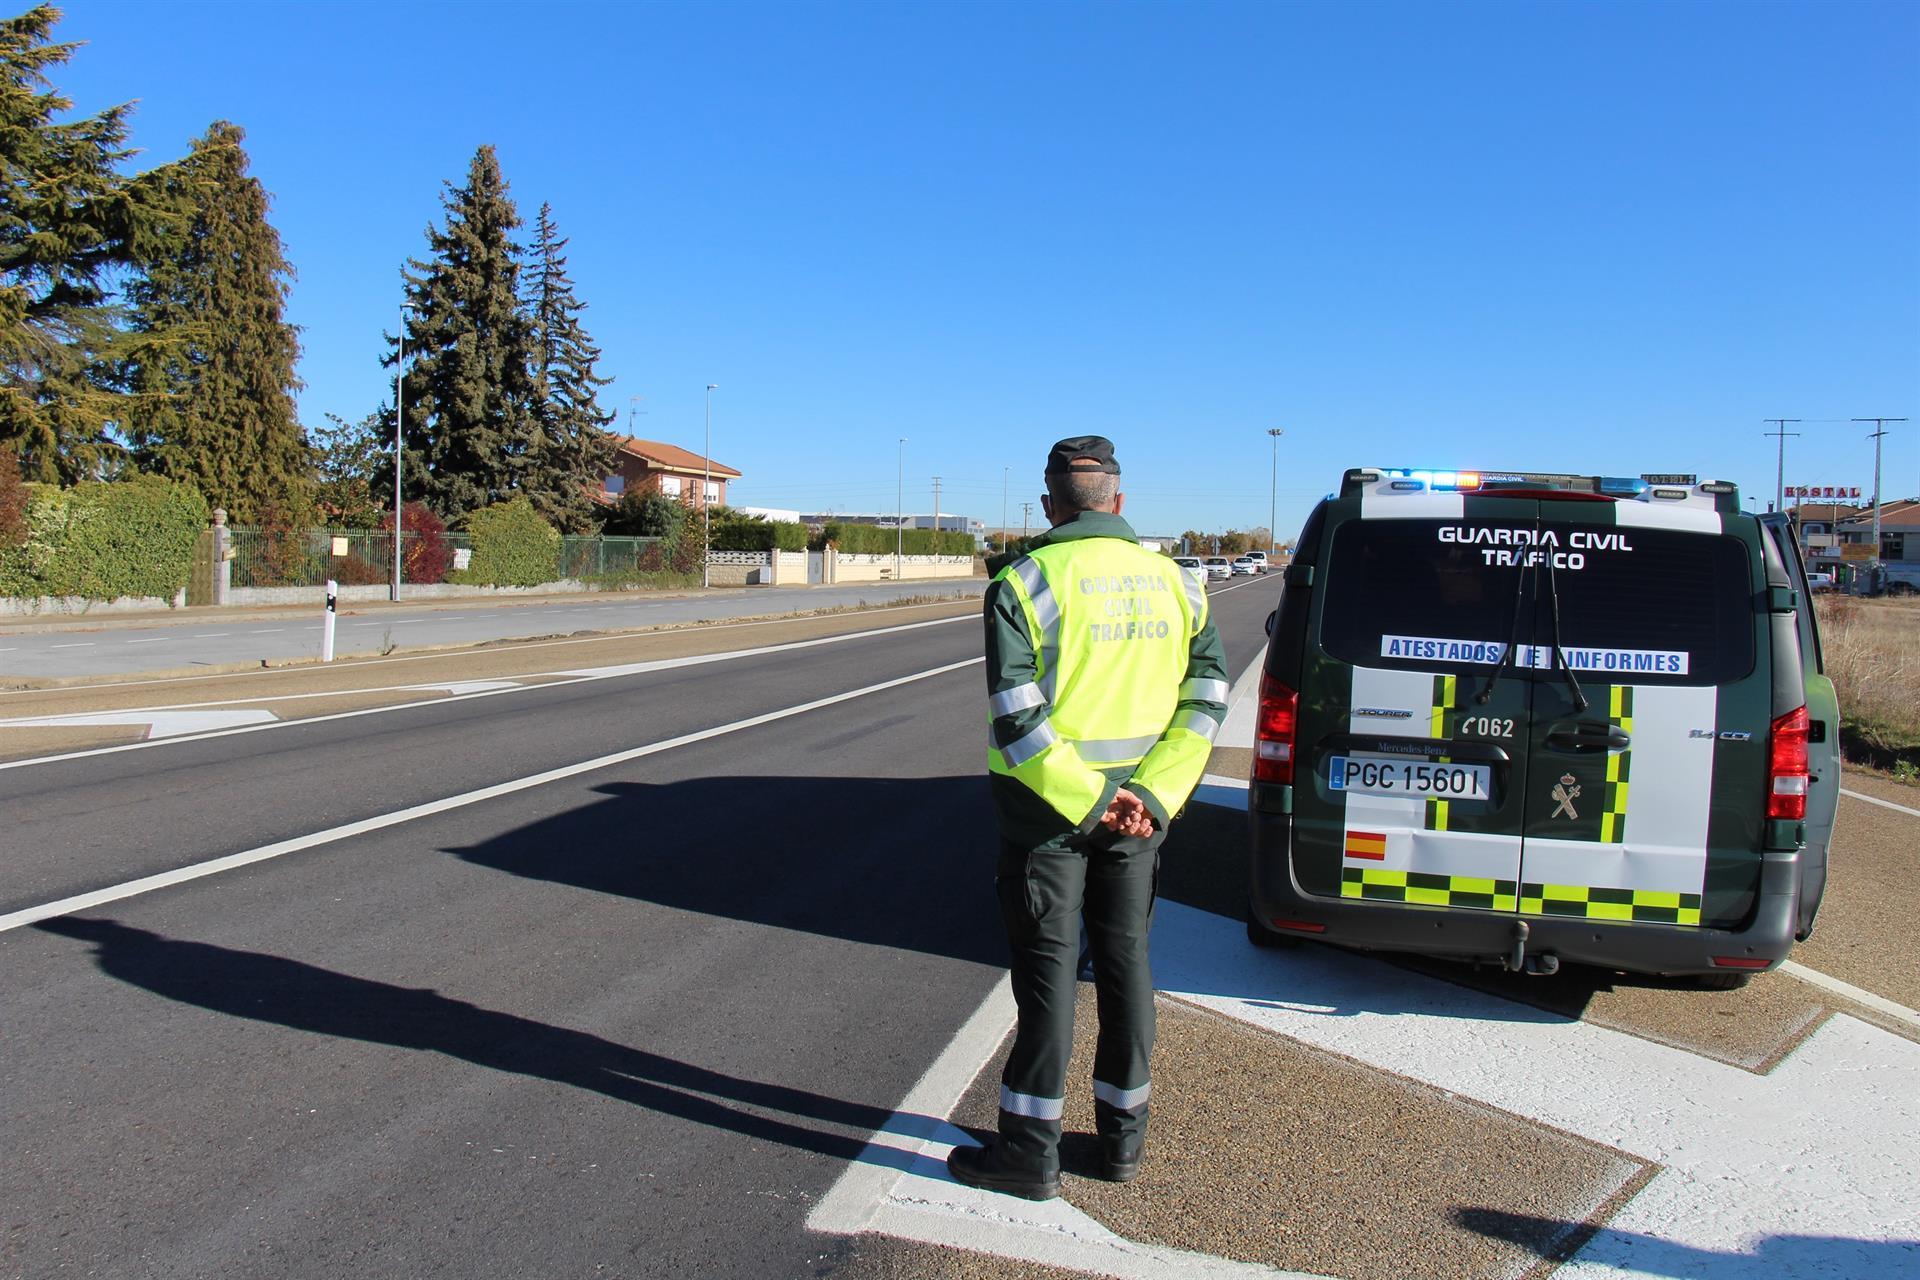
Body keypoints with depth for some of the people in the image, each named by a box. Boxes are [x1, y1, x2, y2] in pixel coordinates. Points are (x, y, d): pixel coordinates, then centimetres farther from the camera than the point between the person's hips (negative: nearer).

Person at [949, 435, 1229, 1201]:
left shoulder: (1025, 582, -11)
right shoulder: (1174, 583, 4)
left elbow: (1016, 718, -19)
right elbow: (1206, 700, -1)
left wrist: (1089, 802, -16)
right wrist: (1148, 797, -8)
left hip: (1046, 808, -4)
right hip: (1137, 810, 4)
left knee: (1047, 966, 3)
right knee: (1125, 958, 15)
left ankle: (1031, 1150, 13)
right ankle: (1123, 1135, 26)